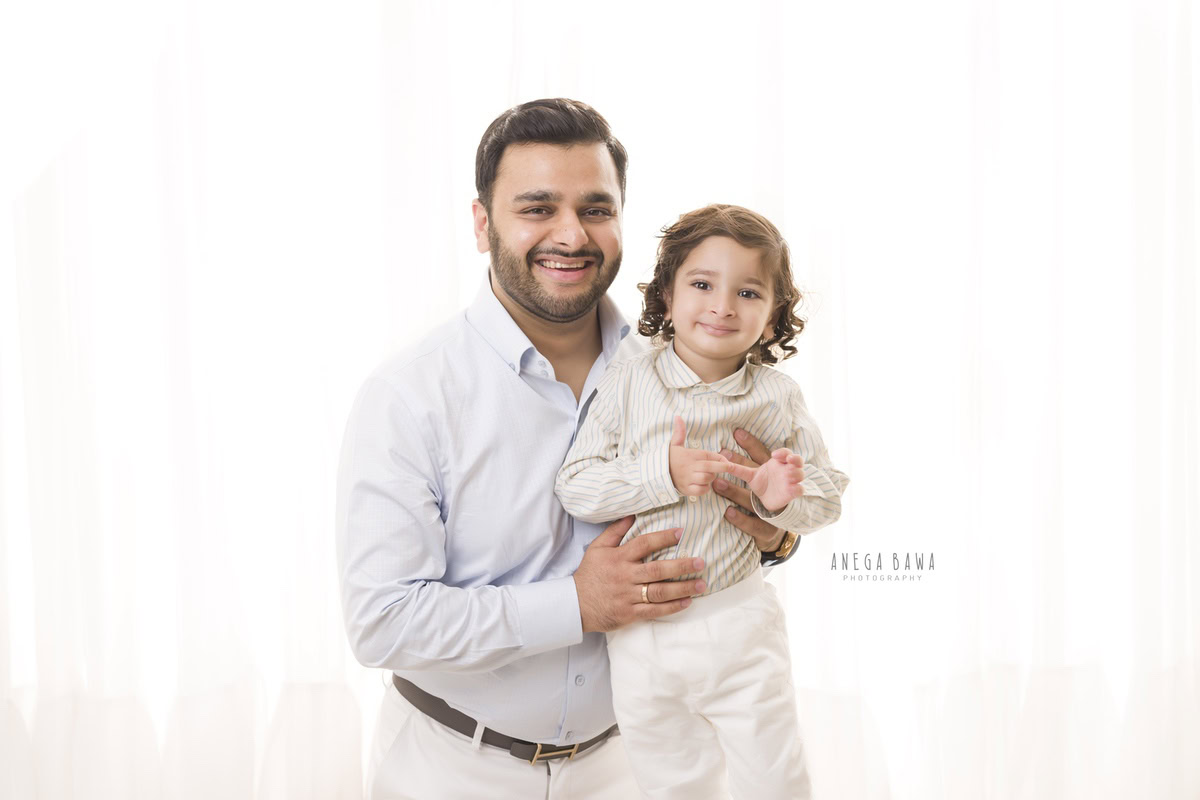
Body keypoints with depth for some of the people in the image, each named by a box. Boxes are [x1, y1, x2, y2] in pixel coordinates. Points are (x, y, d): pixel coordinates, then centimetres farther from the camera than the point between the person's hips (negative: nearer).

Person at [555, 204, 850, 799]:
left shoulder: (777, 398, -2)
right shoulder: (628, 383, -6)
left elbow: (828, 497, 2)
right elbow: (574, 486, -10)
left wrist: (782, 498, -20)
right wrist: (662, 474, -23)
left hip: (738, 622, 0)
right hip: (640, 634, 0)